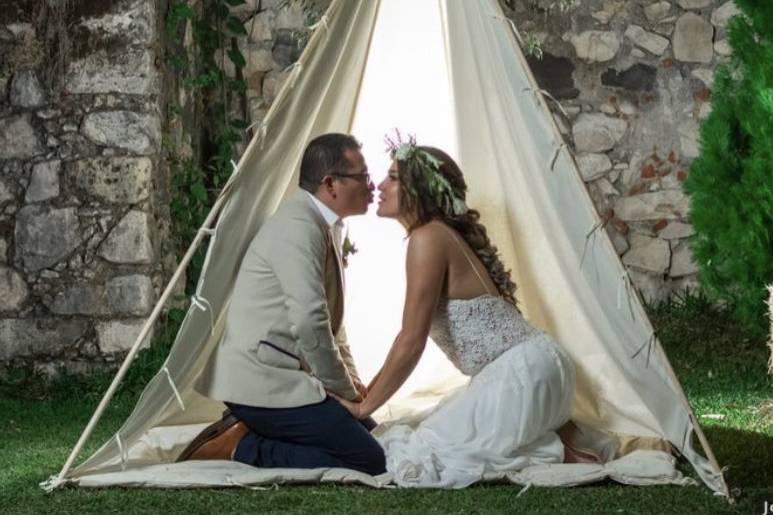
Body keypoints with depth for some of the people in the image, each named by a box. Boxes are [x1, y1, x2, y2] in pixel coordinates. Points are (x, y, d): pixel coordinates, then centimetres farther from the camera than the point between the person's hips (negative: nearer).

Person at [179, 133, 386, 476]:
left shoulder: (321, 225, 15)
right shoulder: (298, 228, -17)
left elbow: (327, 318, 23)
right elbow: (310, 323, -23)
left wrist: (351, 380, 11)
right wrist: (346, 389, -11)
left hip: (273, 374, 11)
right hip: (263, 381, -11)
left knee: (369, 432, 16)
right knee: (368, 460, -12)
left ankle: (248, 431, 10)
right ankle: (239, 447, -9)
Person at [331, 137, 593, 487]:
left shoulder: (428, 237, -14)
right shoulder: (447, 235, 16)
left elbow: (411, 342, -16)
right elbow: (415, 338, 21)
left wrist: (364, 406, -7)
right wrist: (369, 391, 21)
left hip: (522, 371, -10)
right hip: (523, 367, 10)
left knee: (415, 460, -11)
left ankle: (554, 455, -6)